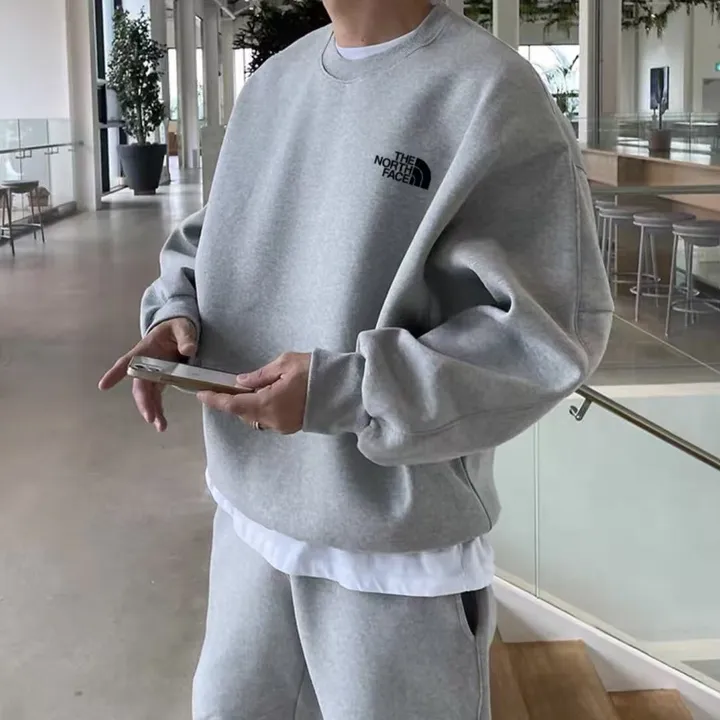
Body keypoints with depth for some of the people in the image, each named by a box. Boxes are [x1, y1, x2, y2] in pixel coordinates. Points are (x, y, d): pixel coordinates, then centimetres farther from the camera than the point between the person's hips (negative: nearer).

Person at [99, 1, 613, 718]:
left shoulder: (491, 95, -16)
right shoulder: (273, 82, 5)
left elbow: (549, 326, -19)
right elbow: (217, 237, 17)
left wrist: (339, 391, -23)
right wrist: (175, 311, -5)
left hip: (398, 539, -6)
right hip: (252, 507, 6)